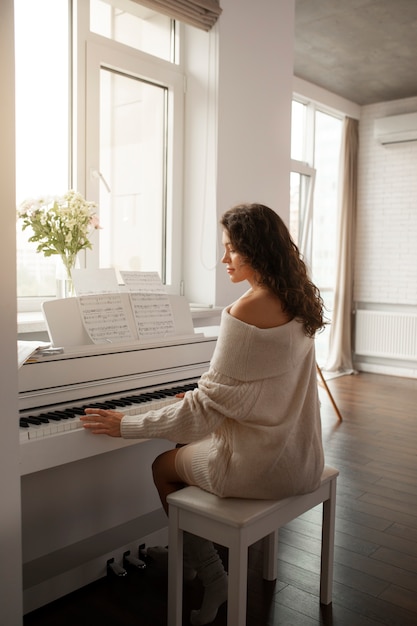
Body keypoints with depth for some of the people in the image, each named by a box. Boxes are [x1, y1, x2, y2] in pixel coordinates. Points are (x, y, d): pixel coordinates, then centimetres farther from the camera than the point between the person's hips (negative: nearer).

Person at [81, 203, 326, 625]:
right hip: (302, 457, 8)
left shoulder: (247, 311, -23)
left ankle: (211, 578, 24)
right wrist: (202, 397, 21)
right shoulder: (298, 304, 3)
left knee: (163, 468, 16)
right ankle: (192, 558, 38)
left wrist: (127, 425, -13)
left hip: (264, 464, -8)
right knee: (189, 449, 27)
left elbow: (207, 406, -22)